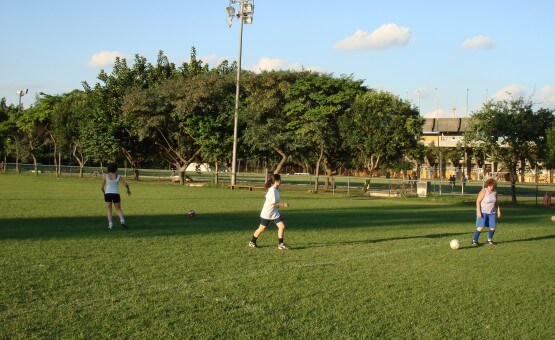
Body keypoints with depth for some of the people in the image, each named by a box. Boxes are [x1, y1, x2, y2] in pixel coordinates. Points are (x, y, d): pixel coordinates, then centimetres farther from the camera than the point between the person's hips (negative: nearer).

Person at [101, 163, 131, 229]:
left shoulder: (105, 176, 0)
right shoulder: (118, 177, -1)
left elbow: (102, 187, 3)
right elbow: (126, 184, -8)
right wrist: (128, 189, 12)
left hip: (108, 194, 0)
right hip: (116, 195, 0)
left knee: (109, 210, 9)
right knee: (118, 209, 12)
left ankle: (110, 224, -6)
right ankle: (122, 221, -12)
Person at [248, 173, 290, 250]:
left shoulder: (277, 189, 3)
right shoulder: (272, 190, -23)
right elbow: (272, 202, -27)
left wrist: (278, 204, 9)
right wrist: (283, 204, -20)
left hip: (275, 212, 8)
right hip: (267, 213, -8)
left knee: (282, 226, -4)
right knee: (262, 229, 7)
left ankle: (280, 244, 3)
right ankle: (252, 242, 25)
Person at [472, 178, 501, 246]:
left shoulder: (495, 192, 3)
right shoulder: (483, 191, -15)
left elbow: (496, 202, 16)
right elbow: (478, 201, -15)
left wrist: (498, 211, 11)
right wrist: (478, 212, -21)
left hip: (492, 213, 6)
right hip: (483, 212, -6)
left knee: (493, 227, 4)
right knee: (481, 227, -14)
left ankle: (489, 240, 26)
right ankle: (474, 241, -5)